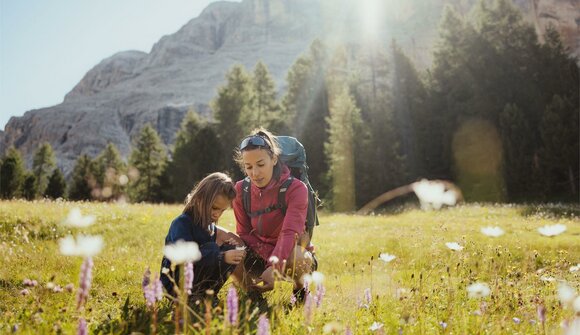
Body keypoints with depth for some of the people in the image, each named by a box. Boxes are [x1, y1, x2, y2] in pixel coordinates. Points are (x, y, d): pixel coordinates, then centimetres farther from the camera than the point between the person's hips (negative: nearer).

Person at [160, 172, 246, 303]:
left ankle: (206, 293, -6)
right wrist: (222, 257, -43)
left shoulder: (210, 226, 9)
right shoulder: (181, 223, -17)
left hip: (197, 281, 8)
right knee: (212, 248, -26)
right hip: (174, 284, -8)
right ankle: (189, 296, -19)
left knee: (231, 249, -6)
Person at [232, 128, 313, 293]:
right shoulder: (241, 190, -6)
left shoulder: (296, 189, -19)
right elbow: (244, 233, -6)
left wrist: (275, 266, -49)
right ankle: (254, 292, -1)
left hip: (289, 254, -3)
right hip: (259, 255, 3)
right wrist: (271, 257, -24)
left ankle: (301, 293, -3)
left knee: (298, 257, -39)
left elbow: (290, 232, -31)